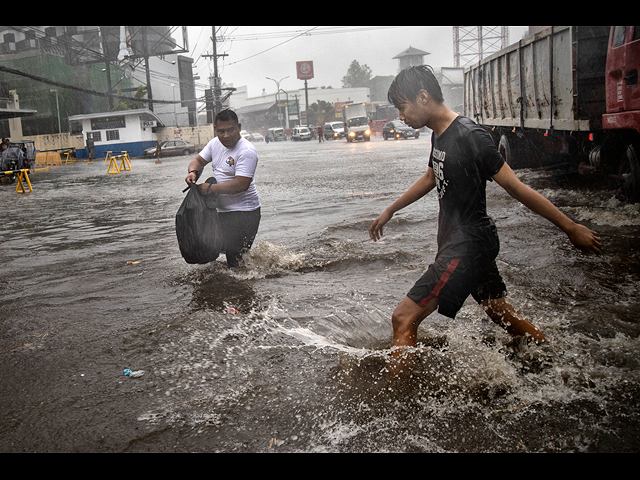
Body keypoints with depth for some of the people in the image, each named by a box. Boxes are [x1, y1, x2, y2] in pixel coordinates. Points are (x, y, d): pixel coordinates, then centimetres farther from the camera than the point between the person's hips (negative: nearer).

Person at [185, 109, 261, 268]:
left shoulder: (246, 151, -18)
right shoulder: (215, 143, 8)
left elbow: (242, 184, -26)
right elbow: (198, 160, 16)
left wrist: (211, 188, -23)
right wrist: (193, 172, -8)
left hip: (243, 213, -9)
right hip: (223, 211, 9)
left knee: (235, 256, -13)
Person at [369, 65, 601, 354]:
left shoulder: (469, 137, -21)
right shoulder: (439, 135, 7)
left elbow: (516, 188, -19)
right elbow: (430, 178, 25)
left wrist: (571, 228, -13)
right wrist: (390, 211, 32)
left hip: (468, 245, -9)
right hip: (455, 241, 9)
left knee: (404, 318, -13)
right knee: (503, 315, 21)